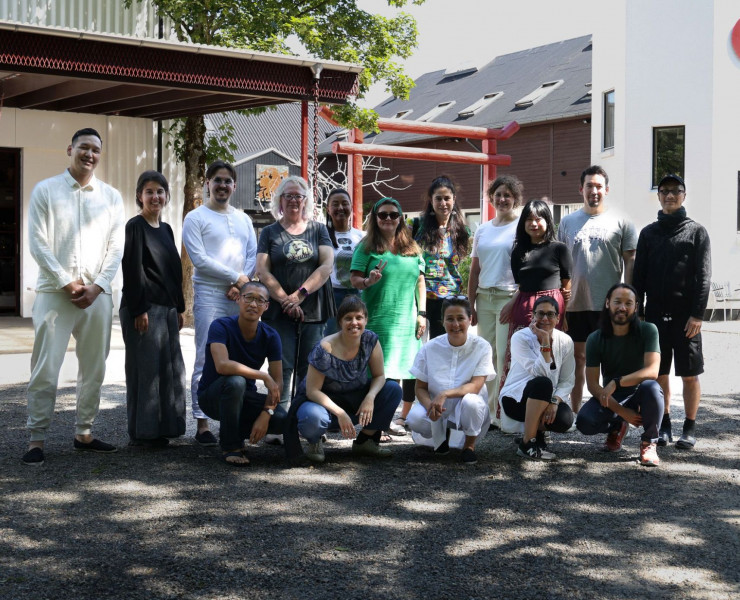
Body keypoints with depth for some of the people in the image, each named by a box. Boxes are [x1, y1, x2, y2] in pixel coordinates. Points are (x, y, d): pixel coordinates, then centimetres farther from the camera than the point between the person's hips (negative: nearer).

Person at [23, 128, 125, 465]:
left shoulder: (111, 197, 11)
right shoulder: (45, 191, 3)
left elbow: (116, 247, 7)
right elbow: (38, 244, -3)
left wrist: (97, 286, -5)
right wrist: (67, 283, -10)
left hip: (97, 294, 3)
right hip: (55, 293, -3)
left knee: (94, 369, 7)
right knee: (45, 369, -7)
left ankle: (84, 433, 18)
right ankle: (37, 438, 0)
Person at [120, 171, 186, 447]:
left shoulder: (166, 229, 16)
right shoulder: (136, 226, -6)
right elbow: (132, 270, -13)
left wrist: (179, 308, 16)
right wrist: (139, 310, -18)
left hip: (167, 308, 8)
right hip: (144, 308, -8)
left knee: (170, 369, 8)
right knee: (146, 369, -4)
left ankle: (162, 429, 16)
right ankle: (142, 433, 3)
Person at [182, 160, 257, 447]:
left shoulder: (243, 219, 18)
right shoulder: (196, 218, 2)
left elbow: (253, 254, 12)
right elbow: (199, 259, -8)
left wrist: (240, 285, -5)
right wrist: (236, 277, -9)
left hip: (240, 297, 5)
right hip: (209, 296, -5)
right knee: (207, 360, -8)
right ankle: (202, 423, -5)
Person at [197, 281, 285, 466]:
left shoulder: (270, 336, -7)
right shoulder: (221, 326, -19)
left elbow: (277, 382, -9)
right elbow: (222, 365, -36)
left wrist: (266, 413, -25)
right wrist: (263, 376, -31)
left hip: (244, 397, 4)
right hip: (212, 396, -4)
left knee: (282, 420, -23)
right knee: (235, 381, -38)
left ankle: (235, 433, 7)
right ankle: (230, 446, -19)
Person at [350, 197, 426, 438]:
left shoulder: (412, 247, 13)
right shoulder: (367, 247, 0)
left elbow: (420, 281, 14)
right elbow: (355, 279, -2)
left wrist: (421, 313, 8)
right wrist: (368, 281, -24)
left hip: (408, 319, 4)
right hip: (378, 318, -4)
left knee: (412, 369, 4)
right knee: (382, 372, -7)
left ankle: (405, 417, 21)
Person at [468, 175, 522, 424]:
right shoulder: (482, 230, 15)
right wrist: (470, 305, 11)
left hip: (510, 297, -5)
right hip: (484, 298, 5)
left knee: (505, 355, -8)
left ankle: (503, 411, -2)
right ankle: (489, 410, 15)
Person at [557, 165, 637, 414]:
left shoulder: (620, 221, 2)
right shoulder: (567, 222, 10)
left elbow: (630, 261, 0)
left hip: (609, 303, -3)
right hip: (575, 303, 3)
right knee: (578, 356, 10)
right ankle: (574, 411, 18)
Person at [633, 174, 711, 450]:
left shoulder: (696, 231, 3)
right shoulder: (649, 233, 11)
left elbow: (703, 276, -3)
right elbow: (639, 275, 10)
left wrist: (697, 314, -11)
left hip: (686, 316, -3)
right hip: (656, 313, 3)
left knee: (689, 374, 1)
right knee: (658, 373, 6)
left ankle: (690, 428, 10)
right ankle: (664, 425, 16)